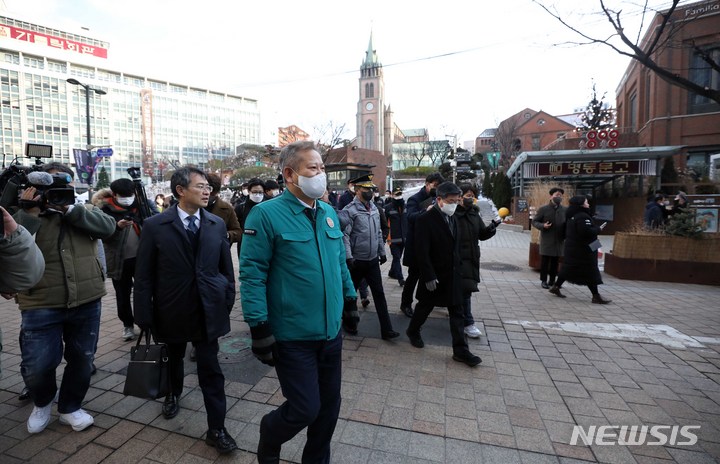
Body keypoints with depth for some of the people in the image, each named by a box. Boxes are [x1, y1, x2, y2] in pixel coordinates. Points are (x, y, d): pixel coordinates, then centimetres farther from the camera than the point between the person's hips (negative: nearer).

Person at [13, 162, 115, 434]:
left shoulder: (84, 211, 8)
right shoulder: (26, 216, 2)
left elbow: (108, 226, -12)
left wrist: (68, 208, -17)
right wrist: (29, 213, -18)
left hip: (86, 303, 2)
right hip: (41, 306, -1)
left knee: (82, 361, 13)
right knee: (36, 367, 2)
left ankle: (70, 407, 36)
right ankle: (42, 403, 35)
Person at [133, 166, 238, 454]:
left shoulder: (217, 224, -2)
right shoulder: (155, 226, -9)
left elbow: (226, 267, 4)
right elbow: (144, 275, -7)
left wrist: (227, 300, 3)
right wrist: (144, 317, -6)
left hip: (208, 310, 0)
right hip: (171, 310, 0)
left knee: (211, 370, 3)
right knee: (174, 359, 25)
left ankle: (216, 429, 17)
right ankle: (174, 394, 55)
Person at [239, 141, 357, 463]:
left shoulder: (329, 213, 7)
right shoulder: (266, 214, -13)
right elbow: (252, 274, -14)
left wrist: (350, 300, 17)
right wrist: (259, 328, -15)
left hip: (331, 331, 6)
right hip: (293, 337, -6)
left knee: (329, 406, 17)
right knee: (305, 409, 4)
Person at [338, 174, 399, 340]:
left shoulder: (374, 209, 8)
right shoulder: (349, 211, -14)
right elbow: (344, 235, -17)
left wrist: (382, 252, 14)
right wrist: (348, 257, -22)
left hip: (373, 260, 6)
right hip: (356, 262, -6)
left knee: (379, 294, 6)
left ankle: (386, 330, 12)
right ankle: (349, 323, 34)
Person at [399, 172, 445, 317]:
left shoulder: (434, 199, 11)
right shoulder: (415, 199, -10)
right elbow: (410, 216, -27)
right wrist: (425, 211, -42)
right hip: (417, 243, -6)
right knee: (414, 275, 2)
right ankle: (406, 304, 17)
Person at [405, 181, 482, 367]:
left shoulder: (452, 218, 6)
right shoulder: (425, 219, -17)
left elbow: (455, 246, 12)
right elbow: (422, 251, -20)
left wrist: (457, 268, 7)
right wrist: (429, 276, -21)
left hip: (453, 275, 6)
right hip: (434, 276, -6)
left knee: (457, 313, 8)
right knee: (425, 307, 14)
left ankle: (460, 350, 17)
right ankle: (413, 331, 40)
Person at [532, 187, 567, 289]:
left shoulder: (565, 210, 5)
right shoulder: (543, 209, -3)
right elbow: (534, 221, 0)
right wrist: (542, 226, -18)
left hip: (559, 240, 3)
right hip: (546, 240, -3)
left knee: (555, 261, 10)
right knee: (545, 260, 2)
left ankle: (552, 280, 22)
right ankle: (544, 280, 13)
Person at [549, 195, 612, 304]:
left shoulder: (571, 216, 11)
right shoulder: (583, 216, -20)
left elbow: (565, 230, 20)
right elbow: (587, 231, -28)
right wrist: (598, 229, -13)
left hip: (572, 248, 9)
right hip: (583, 249, -9)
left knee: (568, 268, 16)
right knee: (590, 272, -2)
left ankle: (556, 287, 19)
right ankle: (596, 296, 5)